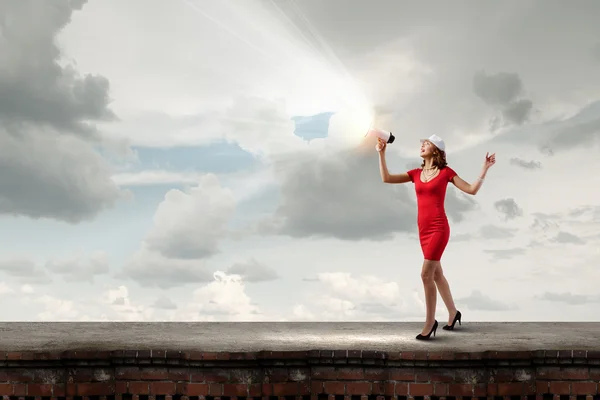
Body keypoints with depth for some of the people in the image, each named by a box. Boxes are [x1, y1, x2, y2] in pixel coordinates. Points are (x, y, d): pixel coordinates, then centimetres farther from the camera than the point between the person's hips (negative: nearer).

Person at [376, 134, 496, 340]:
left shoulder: (446, 172, -2)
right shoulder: (416, 173, 10)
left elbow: (472, 190, -2)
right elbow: (386, 178, 4)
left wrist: (485, 168, -7)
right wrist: (381, 154, 2)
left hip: (438, 229, -6)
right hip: (423, 230, 6)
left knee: (426, 274, -12)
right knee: (436, 274, 15)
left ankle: (430, 321, 0)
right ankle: (453, 312, 33)